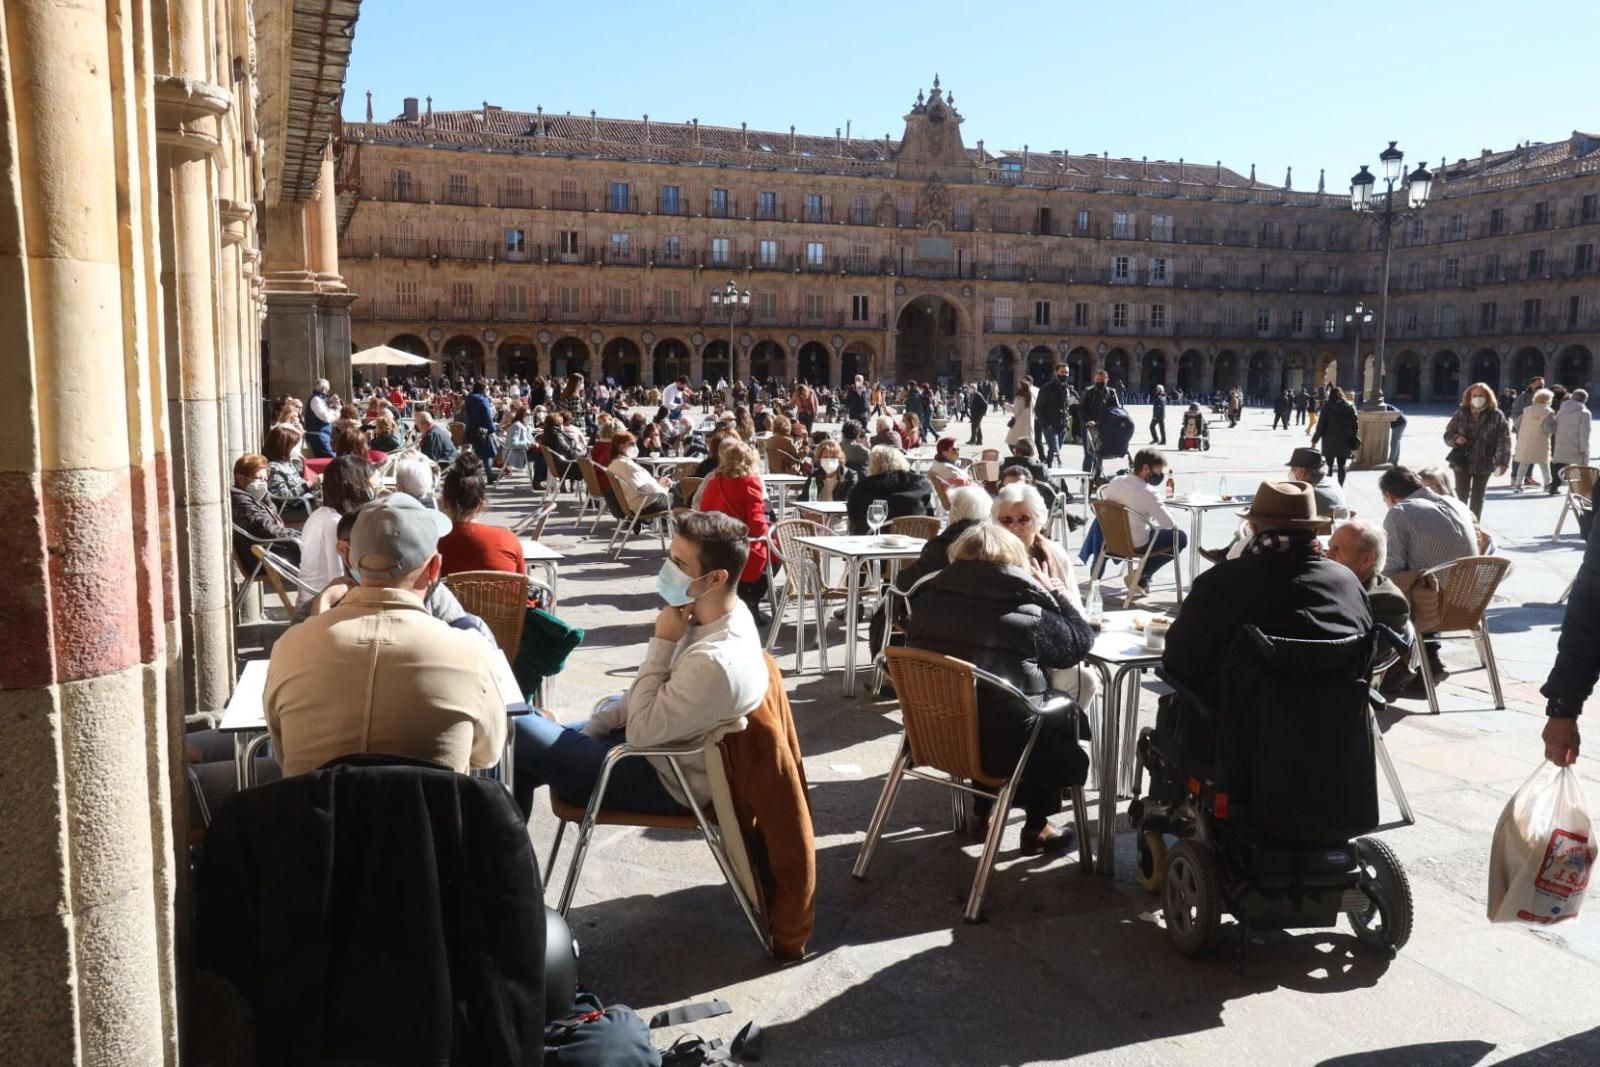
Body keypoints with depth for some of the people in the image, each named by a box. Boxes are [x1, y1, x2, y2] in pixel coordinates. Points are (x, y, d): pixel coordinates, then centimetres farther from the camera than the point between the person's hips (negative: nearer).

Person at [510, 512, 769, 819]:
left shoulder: (715, 661, -34)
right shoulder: (723, 618, -4)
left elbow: (641, 732, -23)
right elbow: (653, 693, 9)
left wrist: (662, 644, -21)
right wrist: (596, 725, 2)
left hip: (661, 782, -9)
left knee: (518, 733, -5)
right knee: (533, 736, 15)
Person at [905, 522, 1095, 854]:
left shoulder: (927, 600, -5)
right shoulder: (1027, 614, -17)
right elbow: (1081, 643, -3)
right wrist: (1053, 593, 8)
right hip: (1002, 745, -5)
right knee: (1062, 721, 24)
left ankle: (983, 813, 42)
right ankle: (1035, 829, 30)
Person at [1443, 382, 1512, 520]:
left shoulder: (1496, 416, -4)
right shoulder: (1461, 414, 2)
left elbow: (1504, 440, -6)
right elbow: (1448, 434, 9)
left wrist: (1502, 461, -12)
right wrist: (1456, 438, -14)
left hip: (1484, 463, -1)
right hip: (1462, 462, 1)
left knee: (1477, 498, 8)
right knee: (1461, 496, 3)